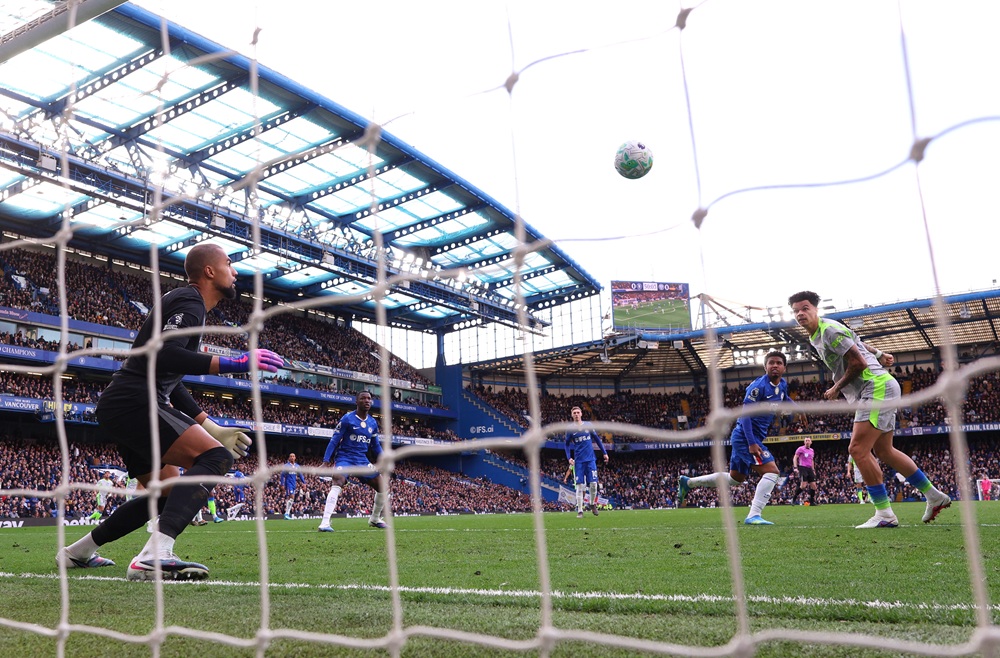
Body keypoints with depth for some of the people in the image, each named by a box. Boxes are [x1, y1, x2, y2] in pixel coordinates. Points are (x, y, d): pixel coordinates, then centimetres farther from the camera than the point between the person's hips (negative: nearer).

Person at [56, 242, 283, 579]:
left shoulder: (184, 301, 24)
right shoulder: (190, 302, -8)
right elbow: (162, 356, -26)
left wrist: (210, 426, 22)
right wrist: (232, 363, -27)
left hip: (121, 407, 11)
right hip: (134, 403, -11)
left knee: (169, 494, 21)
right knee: (216, 457, -24)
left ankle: (77, 552, 31)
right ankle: (153, 557, -35)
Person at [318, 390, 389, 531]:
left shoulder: (373, 423, 9)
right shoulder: (347, 418, -8)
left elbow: (376, 446, 19)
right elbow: (334, 440, -8)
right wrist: (326, 461, -14)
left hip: (362, 460, 6)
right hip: (344, 458, -6)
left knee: (383, 488, 2)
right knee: (337, 484, -31)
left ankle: (375, 519, 23)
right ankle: (325, 523, -34)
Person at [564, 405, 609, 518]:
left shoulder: (588, 425, 4)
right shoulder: (570, 429, 2)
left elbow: (597, 439, 11)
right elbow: (567, 445, 7)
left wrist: (604, 453, 9)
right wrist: (569, 458, -8)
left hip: (591, 459, 1)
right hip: (579, 461, -1)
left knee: (593, 483, -2)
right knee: (580, 485, -3)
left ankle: (593, 504, 23)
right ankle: (580, 511, 1)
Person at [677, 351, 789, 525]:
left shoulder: (782, 384, 7)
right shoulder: (759, 385, -18)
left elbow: (784, 399, 33)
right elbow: (745, 414, -22)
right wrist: (751, 443, -28)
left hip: (748, 438, 10)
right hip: (746, 437, -9)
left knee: (734, 479, 20)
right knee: (772, 471, -20)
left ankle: (687, 482, 31)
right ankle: (753, 515, -19)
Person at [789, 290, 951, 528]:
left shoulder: (829, 330, -15)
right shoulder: (816, 336, 15)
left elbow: (859, 363, -18)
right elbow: (856, 342, 32)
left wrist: (836, 389, -9)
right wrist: (878, 354, 21)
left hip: (877, 387, -11)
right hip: (878, 390, 11)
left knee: (858, 450, -15)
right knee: (883, 451, 15)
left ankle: (884, 514, -10)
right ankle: (935, 496, 25)